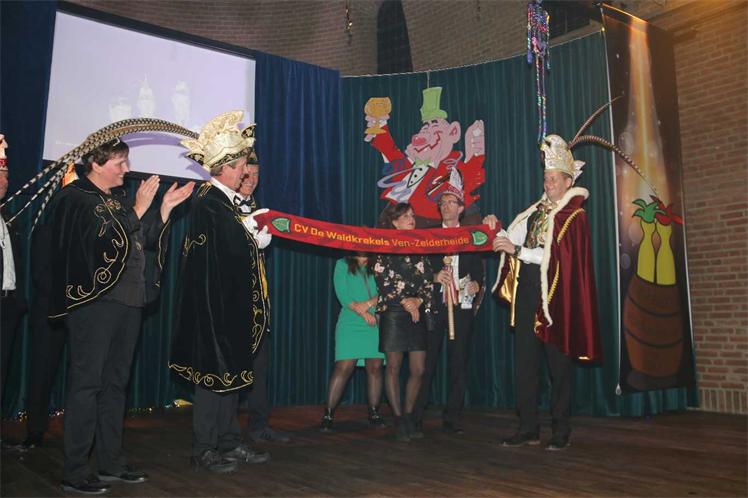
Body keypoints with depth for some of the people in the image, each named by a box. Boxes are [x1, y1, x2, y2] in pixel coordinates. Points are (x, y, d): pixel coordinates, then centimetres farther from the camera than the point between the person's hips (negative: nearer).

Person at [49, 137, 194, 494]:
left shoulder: (119, 197, 16)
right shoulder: (75, 198, -6)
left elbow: (146, 240, 13)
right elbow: (107, 242, -19)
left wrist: (167, 206, 6)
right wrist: (138, 209, -17)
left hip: (127, 300, 8)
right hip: (94, 301, -8)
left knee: (115, 383, 12)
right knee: (86, 383, -3)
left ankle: (110, 461, 22)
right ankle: (74, 471, 6)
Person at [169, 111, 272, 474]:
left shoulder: (226, 200, 13)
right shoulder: (209, 202, -16)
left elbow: (246, 242, 14)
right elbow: (237, 248, -21)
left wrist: (252, 236, -4)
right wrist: (254, 233, -6)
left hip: (231, 304, 10)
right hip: (215, 305, -10)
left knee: (232, 372, 14)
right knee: (214, 373, -1)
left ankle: (230, 443, 25)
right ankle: (204, 451, 11)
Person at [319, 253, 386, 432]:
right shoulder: (342, 265, 7)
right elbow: (343, 295, -2)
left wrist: (369, 303, -13)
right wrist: (363, 313, -9)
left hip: (375, 324, 3)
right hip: (350, 323, -3)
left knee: (375, 367, 1)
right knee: (343, 368, -9)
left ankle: (374, 414, 11)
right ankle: (328, 415, -4)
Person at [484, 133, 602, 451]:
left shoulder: (574, 215, -2)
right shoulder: (536, 211, 16)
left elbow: (556, 254, -14)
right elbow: (514, 239, 10)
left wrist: (517, 250, -18)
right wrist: (497, 229, -7)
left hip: (556, 294, -6)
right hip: (527, 292, 6)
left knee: (558, 362, 2)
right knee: (525, 359, 6)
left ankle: (561, 430, 13)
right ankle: (528, 428, 14)